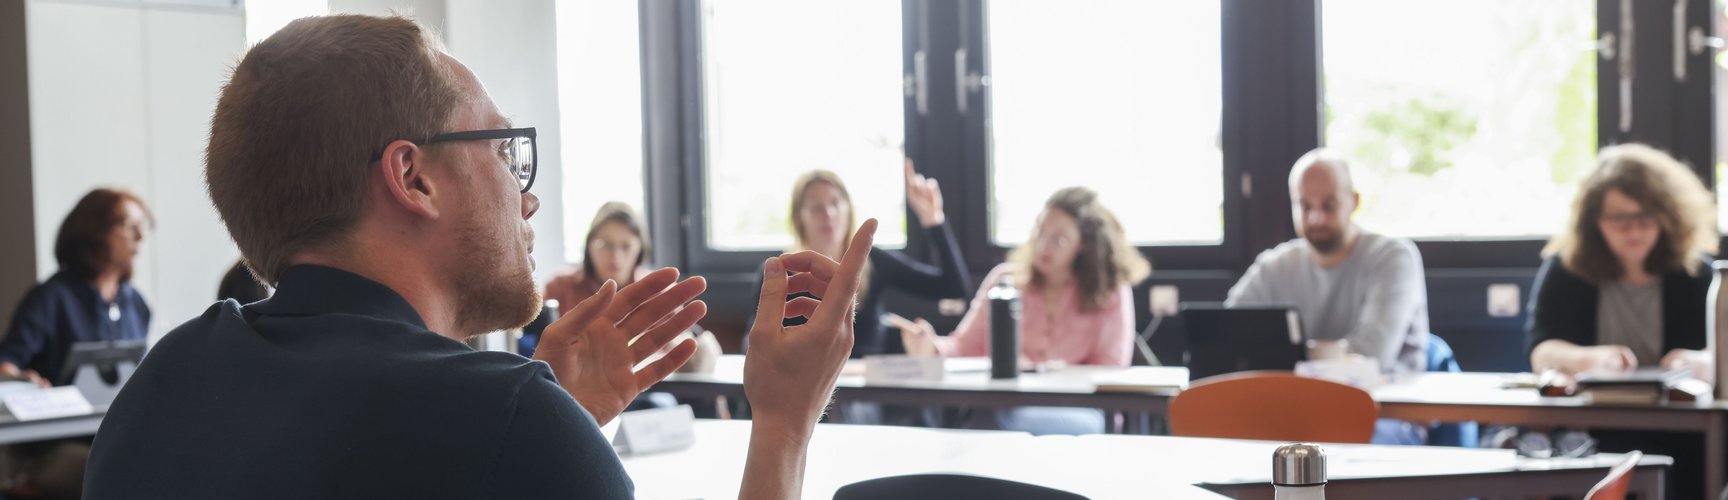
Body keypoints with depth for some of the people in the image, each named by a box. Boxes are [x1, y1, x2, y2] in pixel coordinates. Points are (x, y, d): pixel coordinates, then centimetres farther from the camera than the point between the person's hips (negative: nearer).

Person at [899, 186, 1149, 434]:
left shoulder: (1111, 293, 5)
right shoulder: (1006, 278, 13)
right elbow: (965, 346, 12)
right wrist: (933, 347, -10)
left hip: (1076, 413, -2)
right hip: (1001, 404, 2)